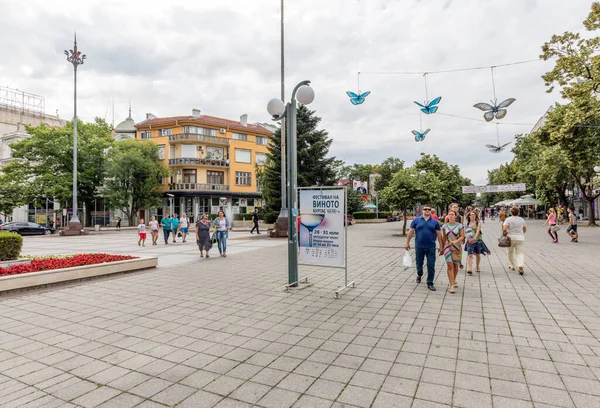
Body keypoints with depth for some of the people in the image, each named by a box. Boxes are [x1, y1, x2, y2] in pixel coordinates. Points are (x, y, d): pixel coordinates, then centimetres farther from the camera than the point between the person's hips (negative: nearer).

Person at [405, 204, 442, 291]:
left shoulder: (435, 222, 3)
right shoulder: (416, 220, 1)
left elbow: (439, 234, 5)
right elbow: (411, 232, 4)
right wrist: (407, 243, 4)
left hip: (431, 247, 0)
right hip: (419, 247, 0)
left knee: (431, 266, 0)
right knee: (419, 263, 14)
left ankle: (430, 283, 12)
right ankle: (419, 275, 45)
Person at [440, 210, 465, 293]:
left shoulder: (460, 225, -2)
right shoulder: (445, 226, 4)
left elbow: (462, 236, -7)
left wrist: (455, 241, -25)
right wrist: (442, 248, 12)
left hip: (457, 248, 0)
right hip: (448, 248, 0)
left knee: (456, 266, 9)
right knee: (450, 266, -8)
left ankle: (454, 281, 34)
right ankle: (451, 285, -6)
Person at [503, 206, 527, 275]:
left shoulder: (508, 219, -6)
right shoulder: (522, 219, 6)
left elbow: (505, 229, -18)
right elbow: (525, 230, 15)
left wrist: (504, 233, 1)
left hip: (511, 238, -2)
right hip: (520, 238, 2)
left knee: (510, 252, 16)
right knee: (520, 253, 0)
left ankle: (512, 266, 26)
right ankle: (521, 267, -17)